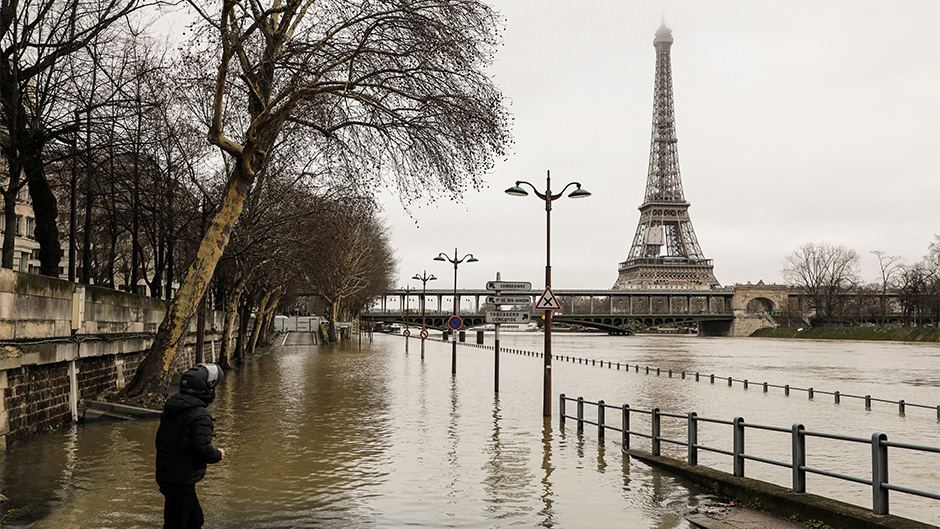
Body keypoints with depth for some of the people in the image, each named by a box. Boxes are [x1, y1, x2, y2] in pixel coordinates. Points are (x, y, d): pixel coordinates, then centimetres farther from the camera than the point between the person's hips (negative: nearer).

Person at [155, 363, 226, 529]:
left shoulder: (170, 408, 8)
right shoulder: (200, 415, -19)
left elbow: (161, 440, 16)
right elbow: (202, 450, -23)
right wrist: (218, 454, -4)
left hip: (164, 476, 9)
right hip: (182, 481, -9)